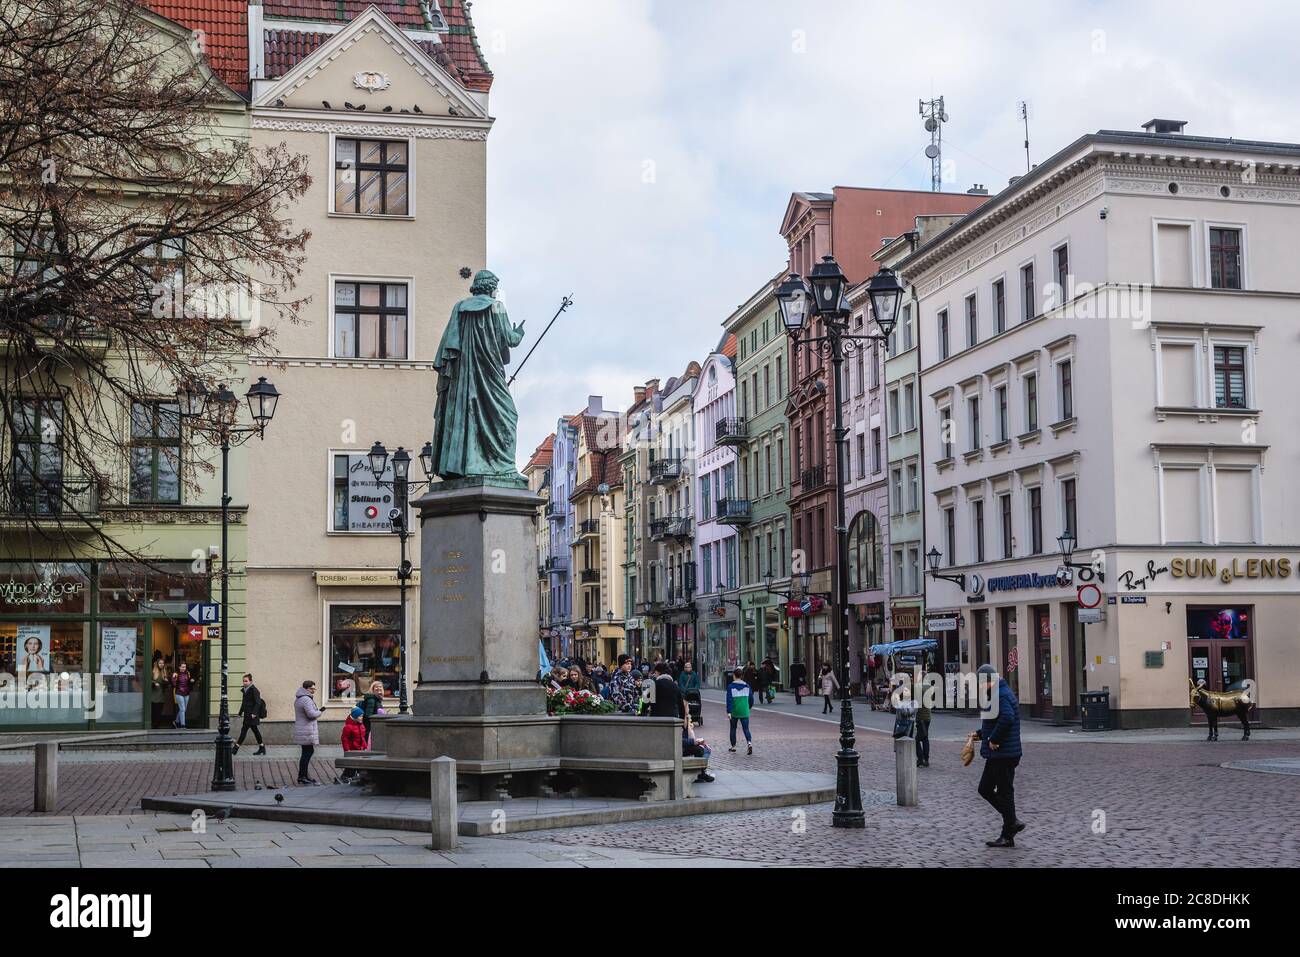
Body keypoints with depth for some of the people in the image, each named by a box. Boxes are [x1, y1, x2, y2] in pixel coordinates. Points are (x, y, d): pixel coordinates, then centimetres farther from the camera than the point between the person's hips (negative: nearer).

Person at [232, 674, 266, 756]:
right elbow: (243, 703, 24)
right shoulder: (244, 690, 14)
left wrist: (254, 713, -25)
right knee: (255, 730, 12)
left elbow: (258, 703, -18)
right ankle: (262, 748, 18)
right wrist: (240, 713, 23)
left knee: (244, 730, -9)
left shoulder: (254, 690, -13)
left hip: (251, 715, -9)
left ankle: (236, 748, -9)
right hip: (247, 714, 9)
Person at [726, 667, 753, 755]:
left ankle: (733, 746, 23)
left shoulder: (731, 686, -7)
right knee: (746, 728, 2)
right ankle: (749, 743, -22)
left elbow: (729, 700, -12)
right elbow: (751, 699, 9)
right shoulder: (747, 686, 4)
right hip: (745, 712, 2)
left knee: (733, 728, 15)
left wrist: (728, 712, -13)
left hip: (734, 712, -2)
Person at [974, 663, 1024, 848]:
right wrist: (980, 734, 19)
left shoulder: (1001, 695, -18)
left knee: (1004, 793, -1)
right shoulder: (1001, 693, 17)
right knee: (985, 789, 15)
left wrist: (993, 739, -26)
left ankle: (1008, 836, 7)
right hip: (996, 755, 11)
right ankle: (1012, 822, 19)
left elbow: (1007, 717, -35)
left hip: (1004, 754, -11)